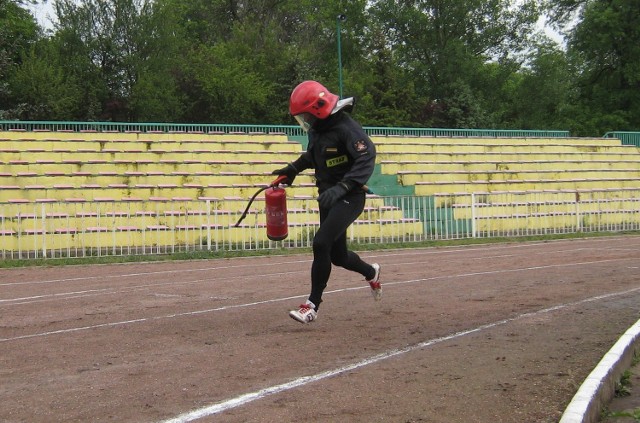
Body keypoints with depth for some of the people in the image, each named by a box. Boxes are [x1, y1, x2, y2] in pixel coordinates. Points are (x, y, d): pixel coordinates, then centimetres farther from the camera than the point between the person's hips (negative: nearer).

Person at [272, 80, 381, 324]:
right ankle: (371, 273, 45)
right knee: (337, 254, 14)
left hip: (350, 198, -9)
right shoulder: (316, 129, 7)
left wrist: (342, 187, -39)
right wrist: (293, 169, 22)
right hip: (328, 197, 9)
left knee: (321, 243, -20)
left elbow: (366, 159, -30)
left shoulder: (346, 128, -20)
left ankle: (312, 306, -12)